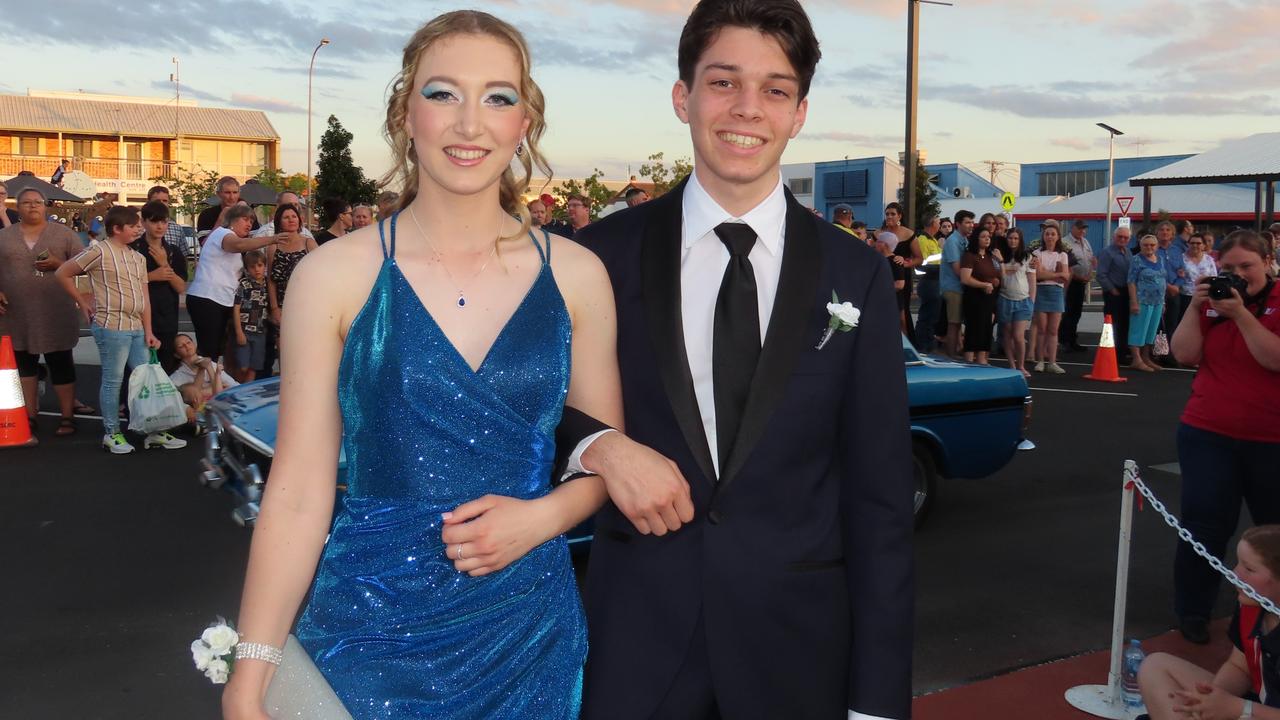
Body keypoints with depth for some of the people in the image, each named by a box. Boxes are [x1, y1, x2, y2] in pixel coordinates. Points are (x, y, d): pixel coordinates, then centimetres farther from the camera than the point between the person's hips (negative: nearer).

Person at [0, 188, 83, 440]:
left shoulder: (63, 233, 3)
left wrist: (58, 263, -16)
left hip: (55, 313, -3)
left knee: (61, 364, 3)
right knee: (24, 364, 10)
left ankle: (67, 417, 10)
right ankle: (29, 417, 20)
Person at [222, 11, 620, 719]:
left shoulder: (576, 275, -2)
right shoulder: (333, 276, -8)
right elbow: (298, 495, -7)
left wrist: (542, 516, -12)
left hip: (528, 628, 2)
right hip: (369, 632, -2)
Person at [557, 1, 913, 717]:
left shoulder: (857, 274, -3)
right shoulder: (604, 254, -4)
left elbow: (879, 499, -2)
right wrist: (599, 444, -16)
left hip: (798, 644, 1)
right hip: (635, 638, 0)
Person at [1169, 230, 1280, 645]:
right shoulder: (1212, 300, 4)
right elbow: (1185, 355, -4)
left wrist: (1240, 313, -26)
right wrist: (1195, 306, -14)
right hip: (1208, 434, 2)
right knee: (1204, 525, 4)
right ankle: (1192, 612, 16)